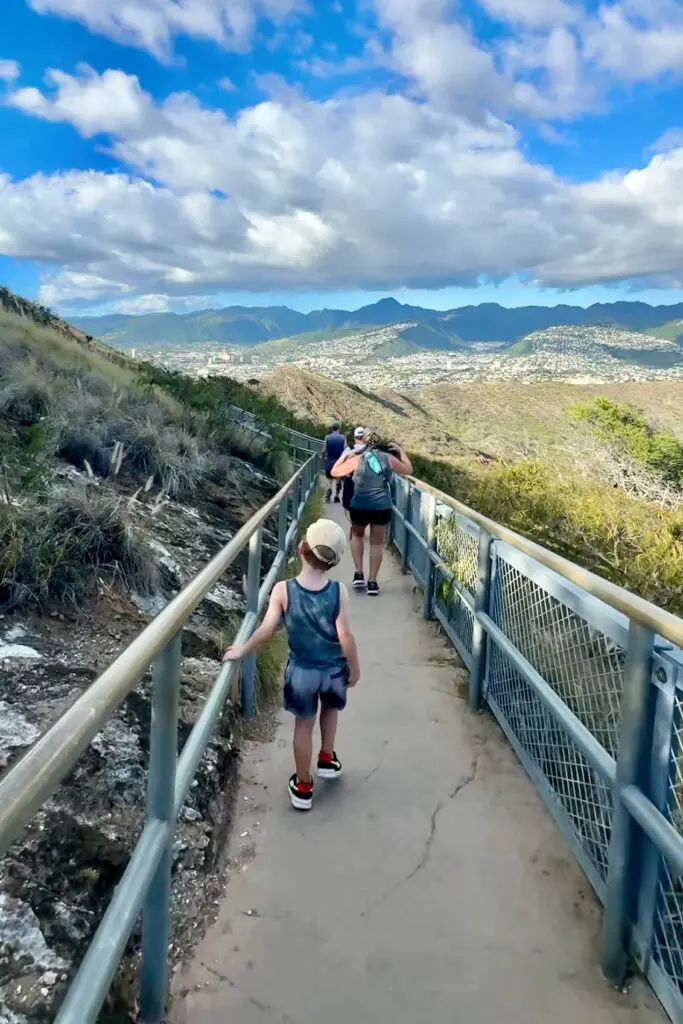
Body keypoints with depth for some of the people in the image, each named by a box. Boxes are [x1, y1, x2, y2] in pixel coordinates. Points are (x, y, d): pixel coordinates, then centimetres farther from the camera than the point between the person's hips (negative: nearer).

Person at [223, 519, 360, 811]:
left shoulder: (283, 589, -20)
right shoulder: (338, 590, -21)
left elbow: (266, 631, -18)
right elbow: (345, 637, -19)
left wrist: (241, 651, -1)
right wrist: (355, 669, -3)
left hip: (301, 670, 0)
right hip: (334, 669, 0)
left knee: (304, 725, 19)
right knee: (330, 710, 32)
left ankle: (303, 787, 31)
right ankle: (327, 759, 45)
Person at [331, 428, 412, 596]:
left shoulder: (357, 459, -6)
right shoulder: (388, 458, -2)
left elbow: (334, 472, 3)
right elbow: (408, 470, 14)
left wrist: (344, 456, 16)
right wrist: (401, 451, 22)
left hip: (360, 506, 0)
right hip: (383, 507, 1)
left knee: (357, 535, 25)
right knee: (377, 542, 12)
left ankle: (359, 574, 15)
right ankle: (372, 582, 13)